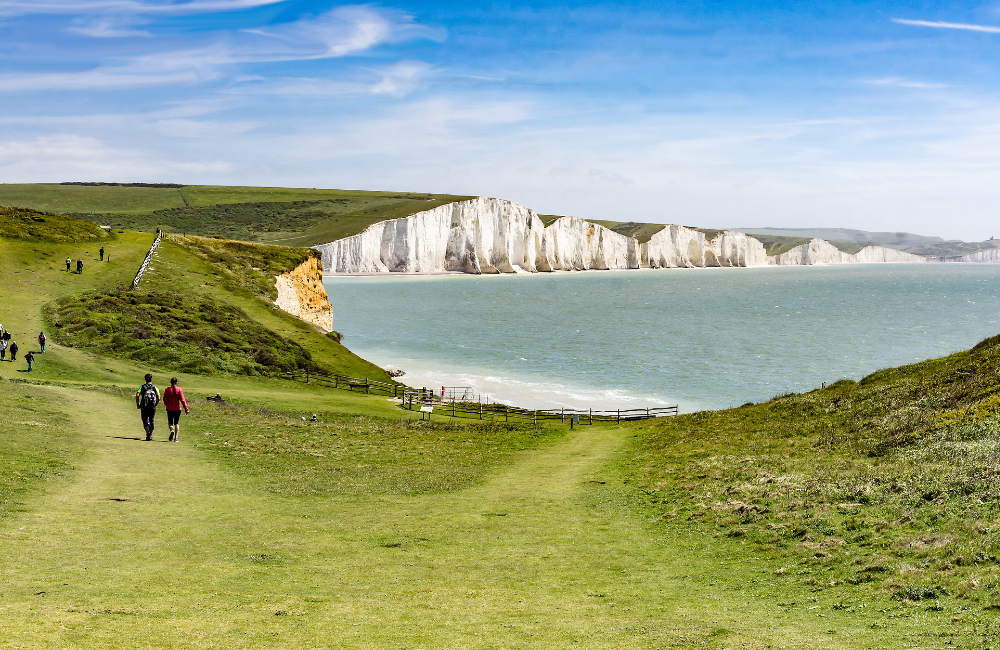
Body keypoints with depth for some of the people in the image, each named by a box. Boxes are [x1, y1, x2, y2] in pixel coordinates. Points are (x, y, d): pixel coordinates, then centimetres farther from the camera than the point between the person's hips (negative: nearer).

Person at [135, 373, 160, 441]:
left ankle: (147, 431, -27)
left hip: (144, 407, -1)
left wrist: (137, 404, -1)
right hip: (152, 407, 1)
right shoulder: (154, 387, 5)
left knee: (145, 420, -1)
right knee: (151, 421, 16)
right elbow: (158, 397, -4)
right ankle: (150, 435, 20)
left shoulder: (142, 387, 4)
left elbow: (137, 395, -11)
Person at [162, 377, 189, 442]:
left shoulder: (167, 390, -6)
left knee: (170, 422, 11)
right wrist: (186, 409, -9)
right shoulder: (179, 390, -6)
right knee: (176, 423, 12)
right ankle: (176, 437, 5)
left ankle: (172, 430, -22)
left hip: (170, 409, -1)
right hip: (177, 409, 1)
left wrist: (166, 405, 19)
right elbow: (182, 400, -11)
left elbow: (165, 399, -3)